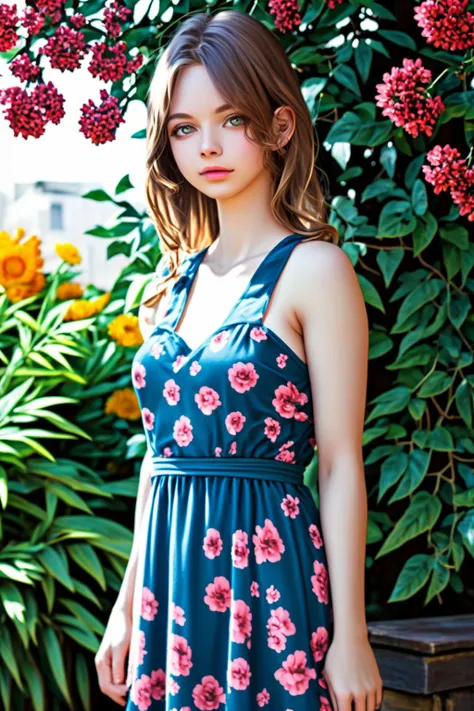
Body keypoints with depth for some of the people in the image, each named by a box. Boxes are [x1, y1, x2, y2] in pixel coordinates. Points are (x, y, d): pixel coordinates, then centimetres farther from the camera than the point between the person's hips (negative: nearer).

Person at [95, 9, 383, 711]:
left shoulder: (313, 269, -8)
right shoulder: (176, 279, 10)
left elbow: (340, 466, -9)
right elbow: (162, 453, 13)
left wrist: (350, 635, -10)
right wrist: (129, 605, 14)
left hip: (269, 571, -5)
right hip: (172, 577, 6)